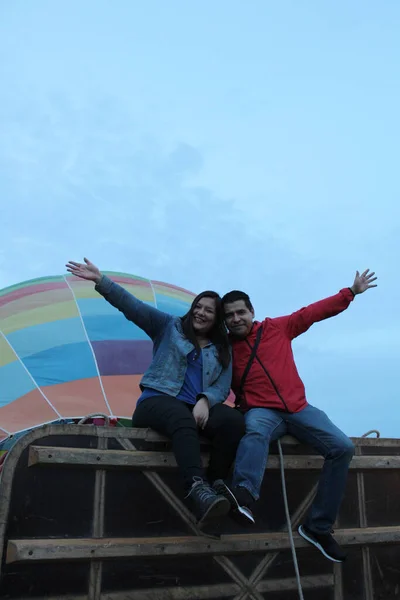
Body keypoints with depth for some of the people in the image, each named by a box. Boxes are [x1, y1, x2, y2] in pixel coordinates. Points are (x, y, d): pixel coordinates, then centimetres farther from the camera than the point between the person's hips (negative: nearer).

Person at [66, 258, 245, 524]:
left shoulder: (223, 349, 18)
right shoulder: (170, 327, 11)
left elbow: (224, 385, 7)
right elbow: (132, 306, 0)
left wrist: (205, 400, -16)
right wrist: (101, 280, -12)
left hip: (199, 407, 4)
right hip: (159, 400, -3)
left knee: (234, 420, -28)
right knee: (183, 419, -40)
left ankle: (214, 485, -26)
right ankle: (197, 490, -56)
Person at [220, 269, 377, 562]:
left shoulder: (277, 327, 9)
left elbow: (313, 312, 14)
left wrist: (351, 292, 18)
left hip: (298, 408, 3)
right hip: (262, 411, -3)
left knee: (343, 447, -14)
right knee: (256, 432, -39)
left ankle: (317, 527, -6)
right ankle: (243, 494, -66)